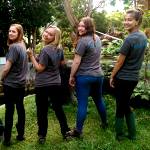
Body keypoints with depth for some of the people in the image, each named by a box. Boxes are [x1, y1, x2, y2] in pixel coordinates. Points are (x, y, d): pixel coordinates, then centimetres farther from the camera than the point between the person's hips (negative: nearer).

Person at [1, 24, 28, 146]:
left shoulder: (14, 47, -17)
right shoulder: (23, 46, 8)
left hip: (10, 84, -8)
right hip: (21, 83, 8)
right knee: (20, 108, 12)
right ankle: (21, 134, 22)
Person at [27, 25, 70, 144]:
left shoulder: (46, 50, -20)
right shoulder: (59, 49, 4)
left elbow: (40, 68, -16)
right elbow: (62, 63, 17)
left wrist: (31, 56, -14)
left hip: (42, 85, -7)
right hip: (56, 84, 7)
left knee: (42, 112, 6)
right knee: (58, 109, 15)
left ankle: (42, 136, 16)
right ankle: (66, 132, 23)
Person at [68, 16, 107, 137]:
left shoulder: (83, 41, -17)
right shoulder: (97, 38, 9)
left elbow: (76, 61, -17)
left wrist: (71, 76, -7)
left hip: (84, 77, -7)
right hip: (98, 75, 8)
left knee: (82, 104, -1)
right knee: (99, 100, 22)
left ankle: (78, 131, 8)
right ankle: (104, 123, 38)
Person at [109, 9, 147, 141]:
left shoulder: (130, 39, -21)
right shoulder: (143, 37, 5)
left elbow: (120, 62, -15)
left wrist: (112, 76, -4)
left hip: (123, 78, -8)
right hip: (134, 77, 8)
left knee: (120, 106, 7)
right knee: (126, 104, 20)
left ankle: (119, 135, 21)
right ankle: (132, 134, 27)